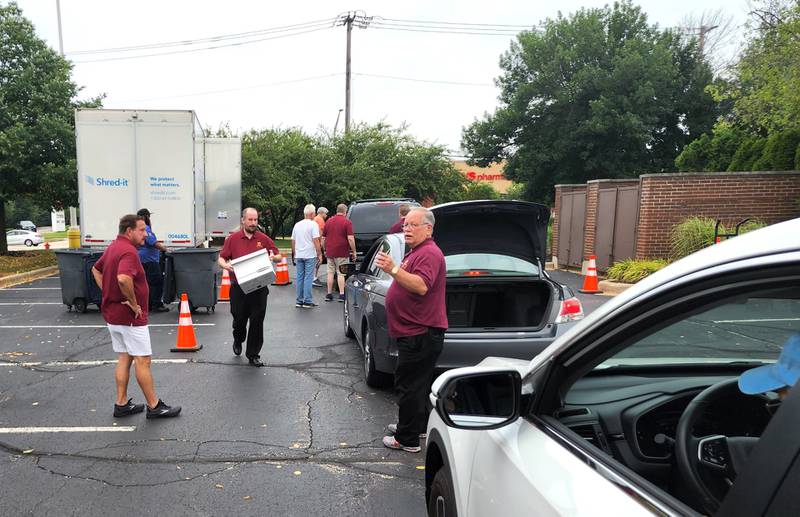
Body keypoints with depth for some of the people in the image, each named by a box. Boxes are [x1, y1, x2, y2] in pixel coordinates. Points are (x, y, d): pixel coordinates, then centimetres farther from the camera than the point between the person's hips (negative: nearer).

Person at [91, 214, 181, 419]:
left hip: (113, 314, 10)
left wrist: (108, 293, 14)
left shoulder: (113, 247, 11)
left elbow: (96, 270, 25)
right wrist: (133, 302, -24)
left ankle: (121, 404, 23)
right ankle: (154, 407, 7)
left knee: (124, 358, 16)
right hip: (130, 317, -10)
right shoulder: (129, 251, -22)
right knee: (143, 360, -1)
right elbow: (123, 279, -39)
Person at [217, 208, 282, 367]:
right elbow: (221, 258, 5)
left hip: (259, 287, 0)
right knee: (239, 319, 10)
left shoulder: (264, 239, 5)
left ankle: (253, 354, 13)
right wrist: (225, 265, -16)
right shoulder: (233, 239, 3)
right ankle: (238, 341, 43)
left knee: (257, 321, 1)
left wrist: (273, 257, -13)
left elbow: (279, 257, 9)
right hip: (238, 286, 0)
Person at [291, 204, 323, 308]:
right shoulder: (313, 224, -8)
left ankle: (299, 301, 13)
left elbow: (293, 241, 16)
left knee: (299, 278, 10)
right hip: (310, 255, -5)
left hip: (298, 255, 6)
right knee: (308, 278, -3)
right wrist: (319, 254, -8)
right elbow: (316, 240, -14)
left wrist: (294, 254, 24)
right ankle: (307, 301, -2)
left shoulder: (297, 225, 12)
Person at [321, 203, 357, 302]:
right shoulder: (347, 222, -7)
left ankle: (329, 294, 13)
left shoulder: (328, 222, 9)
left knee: (330, 273, 10)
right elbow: (350, 238, -14)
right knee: (341, 273, -1)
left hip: (330, 252, 4)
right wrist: (354, 251, -6)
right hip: (342, 253, -4)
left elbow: (323, 238, 12)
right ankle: (341, 295, -2)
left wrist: (325, 250, 21)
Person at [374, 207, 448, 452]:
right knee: (416, 384, 21)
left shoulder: (429, 253, -16)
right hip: (416, 332, 11)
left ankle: (407, 439, 4)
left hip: (420, 335, -11)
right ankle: (416, 425, 35)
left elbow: (421, 286, -32)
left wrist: (394, 270, -40)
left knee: (409, 386, -5)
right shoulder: (416, 252, 19)